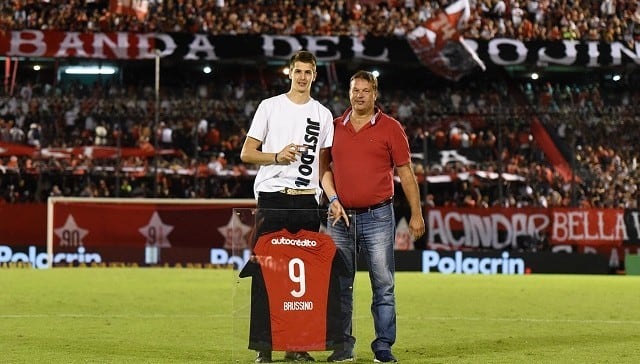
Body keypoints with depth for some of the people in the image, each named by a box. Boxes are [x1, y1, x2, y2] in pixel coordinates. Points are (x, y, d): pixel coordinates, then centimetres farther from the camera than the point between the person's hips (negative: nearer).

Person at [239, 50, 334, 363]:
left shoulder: (323, 114, 14)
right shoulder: (270, 107, 7)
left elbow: (324, 164, 15)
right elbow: (246, 153, 4)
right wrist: (277, 156, -12)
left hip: (307, 201, 2)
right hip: (272, 198, -2)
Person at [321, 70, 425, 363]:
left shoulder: (390, 128, 1)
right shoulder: (335, 127, 10)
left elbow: (405, 173, 2)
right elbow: (325, 168, 15)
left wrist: (416, 213, 0)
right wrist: (332, 199, -2)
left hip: (377, 216, -3)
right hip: (341, 217, 3)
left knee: (383, 284, -3)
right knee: (339, 284, 6)